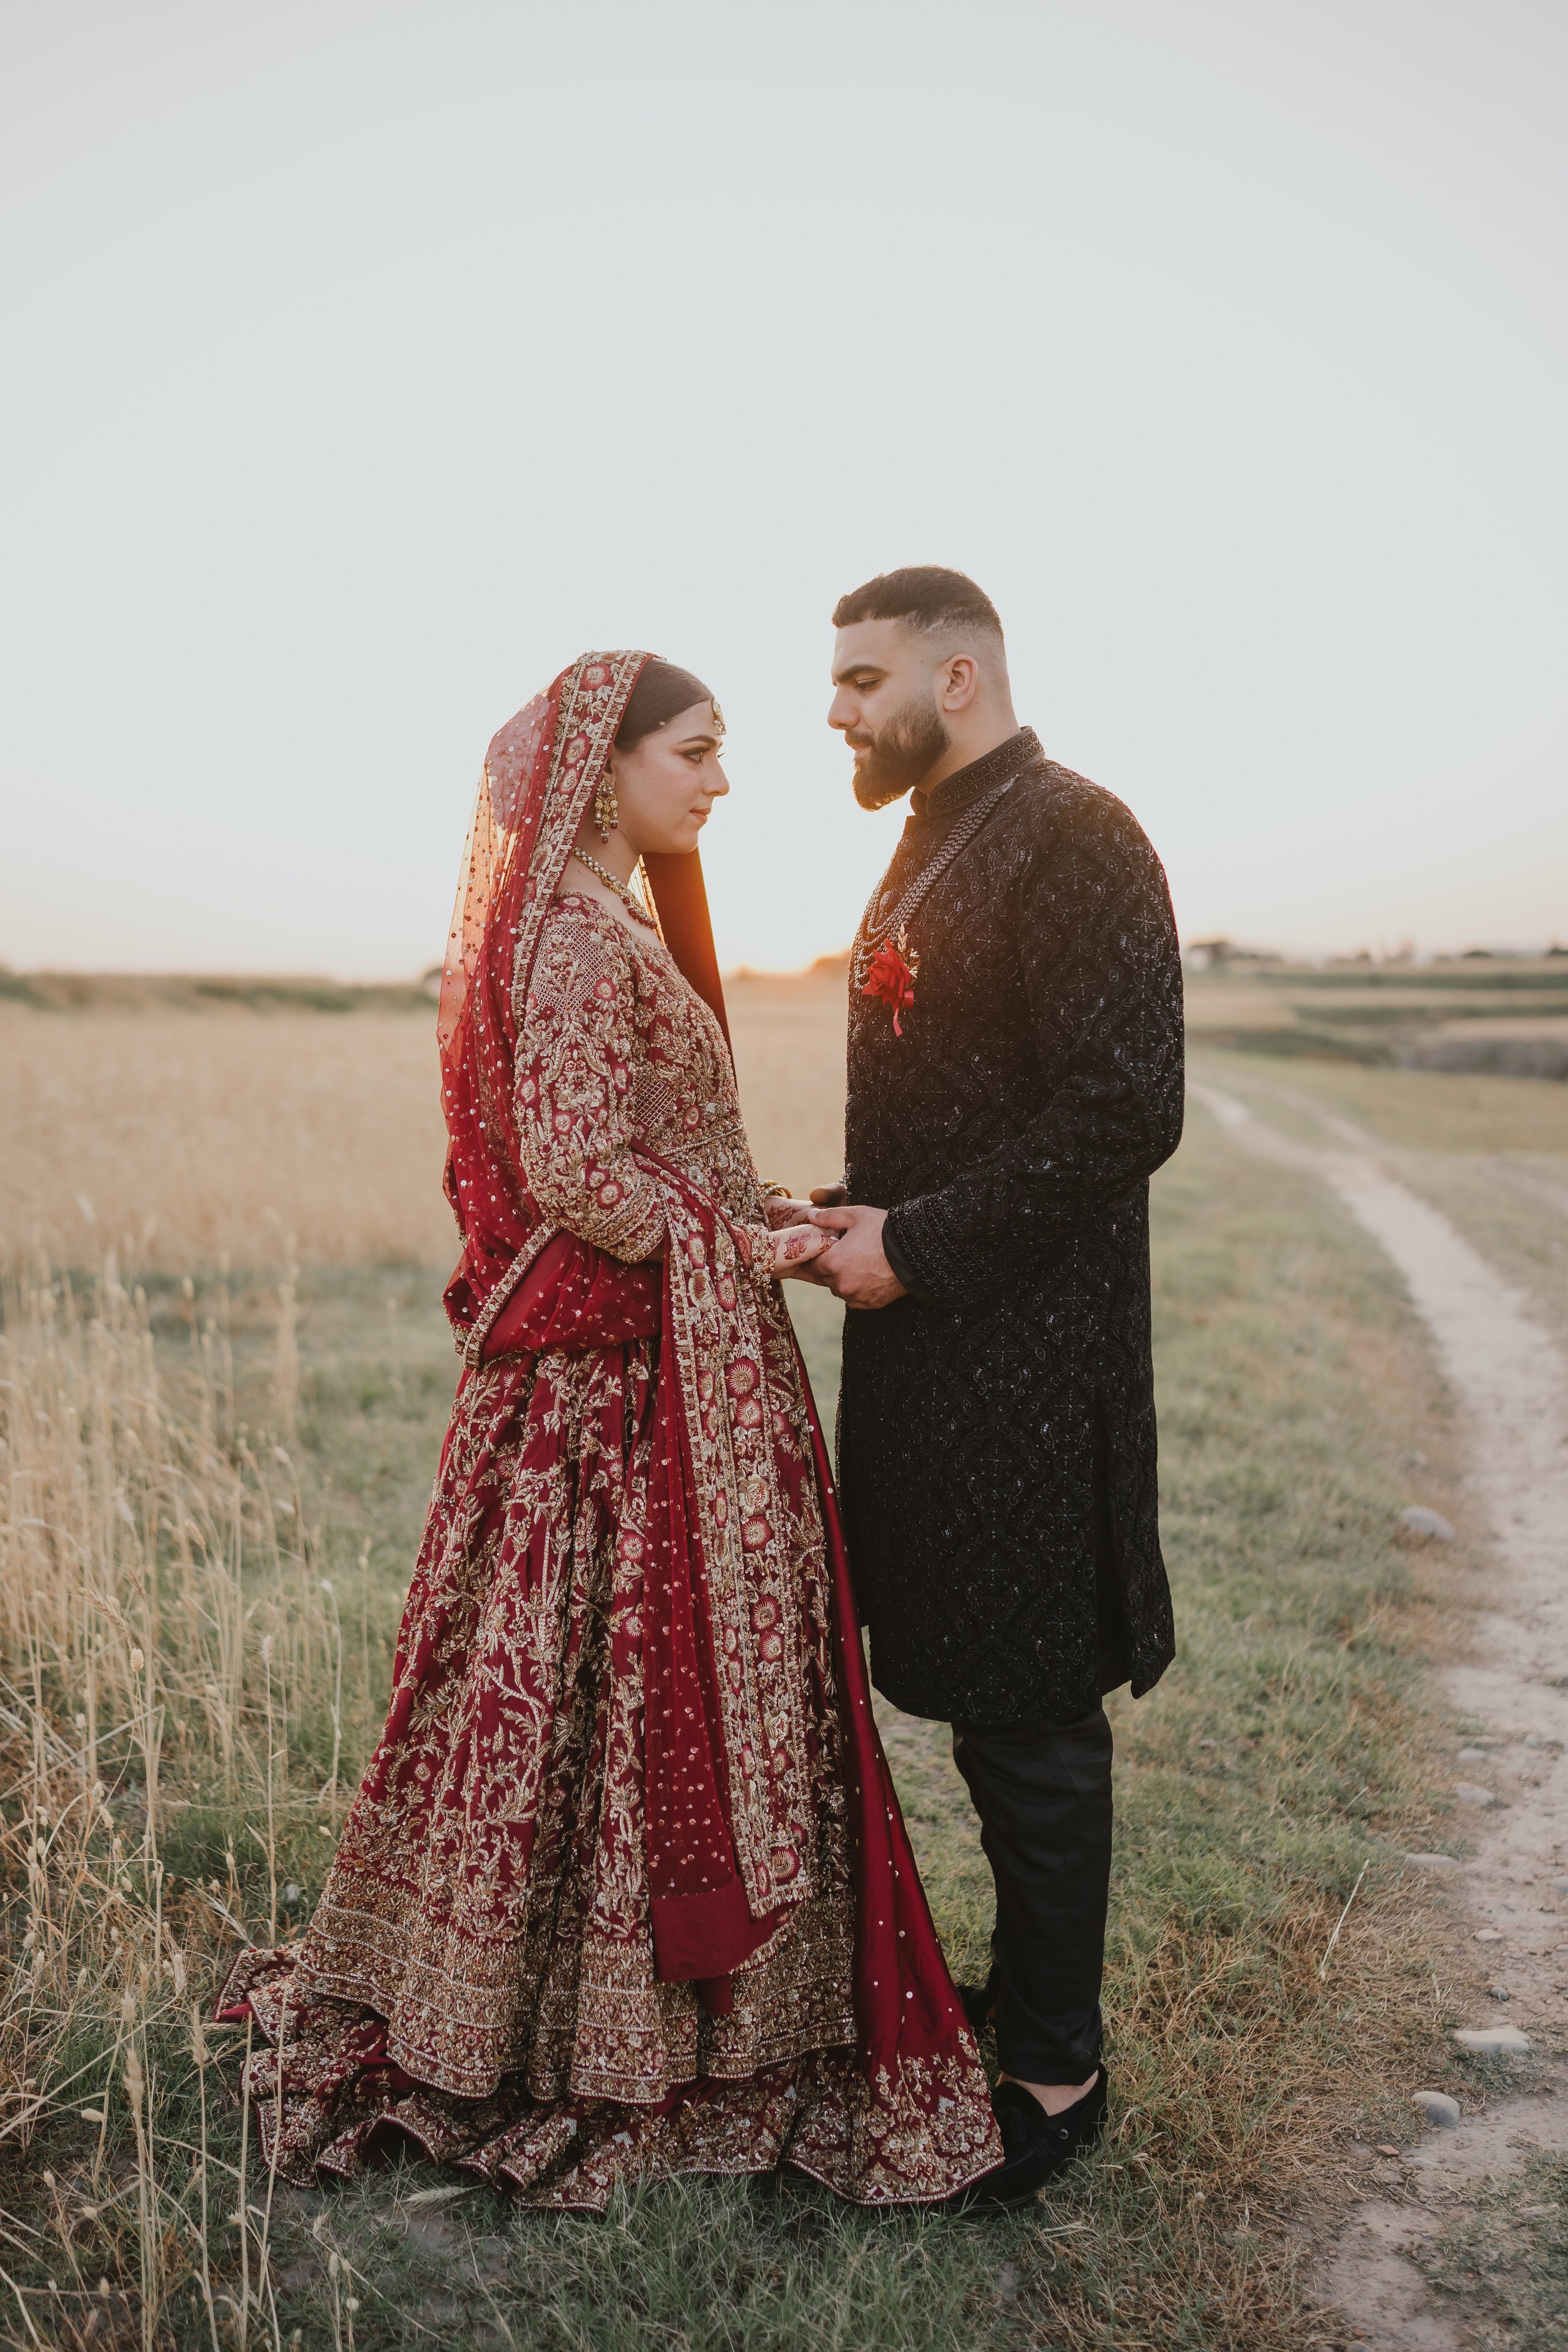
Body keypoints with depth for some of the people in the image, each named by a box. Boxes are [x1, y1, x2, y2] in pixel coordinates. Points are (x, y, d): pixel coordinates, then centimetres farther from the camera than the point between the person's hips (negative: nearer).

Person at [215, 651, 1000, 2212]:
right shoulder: (577, 938, -16)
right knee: (641, 1685, 1)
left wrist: (764, 1219, 10)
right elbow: (582, 1173, -23)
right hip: (631, 1377, -10)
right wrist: (747, 1246, -12)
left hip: (619, 1360, 10)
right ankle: (607, 2043, 18)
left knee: (572, 1686, 16)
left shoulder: (608, 927, 17)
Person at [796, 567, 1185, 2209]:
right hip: (932, 1349, 9)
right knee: (982, 1700, 18)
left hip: (1023, 1365, -9)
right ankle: (1025, 1988, 35)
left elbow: (1125, 1108, -21)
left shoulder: (1071, 835, -13)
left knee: (1028, 1720, 2)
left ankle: (1054, 2073, 19)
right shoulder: (934, 848, 17)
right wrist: (860, 1211, 9)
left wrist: (918, 1243, -17)